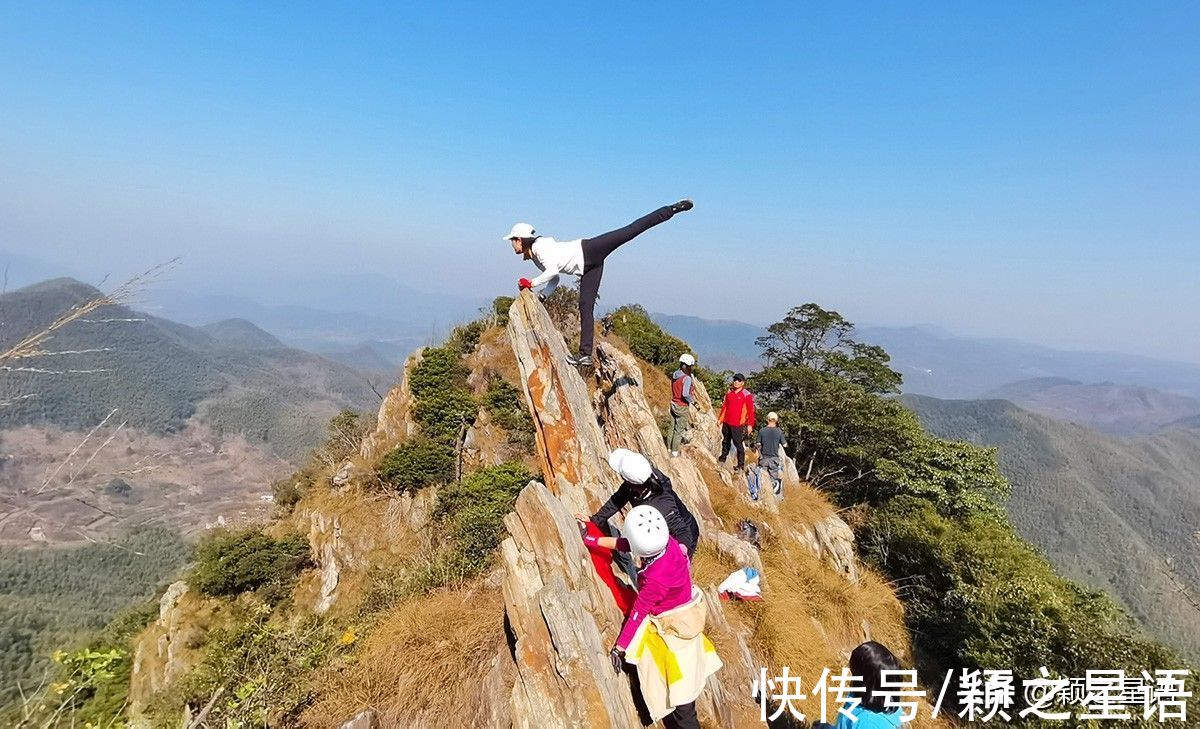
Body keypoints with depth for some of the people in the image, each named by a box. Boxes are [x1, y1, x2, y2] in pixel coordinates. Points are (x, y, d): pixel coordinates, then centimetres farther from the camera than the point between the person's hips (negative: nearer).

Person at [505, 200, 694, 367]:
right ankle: (585, 354, 0)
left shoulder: (540, 245, -9)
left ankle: (673, 208, -12)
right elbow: (554, 280, 24)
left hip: (589, 250, -8)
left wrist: (532, 283, -14)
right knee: (585, 307, 1)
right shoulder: (535, 259, 19)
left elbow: (553, 271, -22)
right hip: (588, 268, 8)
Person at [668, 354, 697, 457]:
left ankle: (670, 449, 28)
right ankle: (674, 452, 11)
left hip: (673, 404, 7)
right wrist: (690, 401, -11)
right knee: (679, 430, 5)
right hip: (682, 407, -7)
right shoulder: (687, 378, -20)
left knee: (673, 428, 17)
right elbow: (685, 394, -28)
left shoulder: (674, 375, 2)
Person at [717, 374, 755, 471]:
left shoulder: (746, 395, -7)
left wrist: (750, 425, -13)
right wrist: (720, 419, 17)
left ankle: (741, 465, 4)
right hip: (726, 423, 6)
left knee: (738, 444, -3)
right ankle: (723, 458, 35)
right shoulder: (729, 393, 9)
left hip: (738, 425, -6)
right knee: (725, 442, 19)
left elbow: (750, 411, -8)